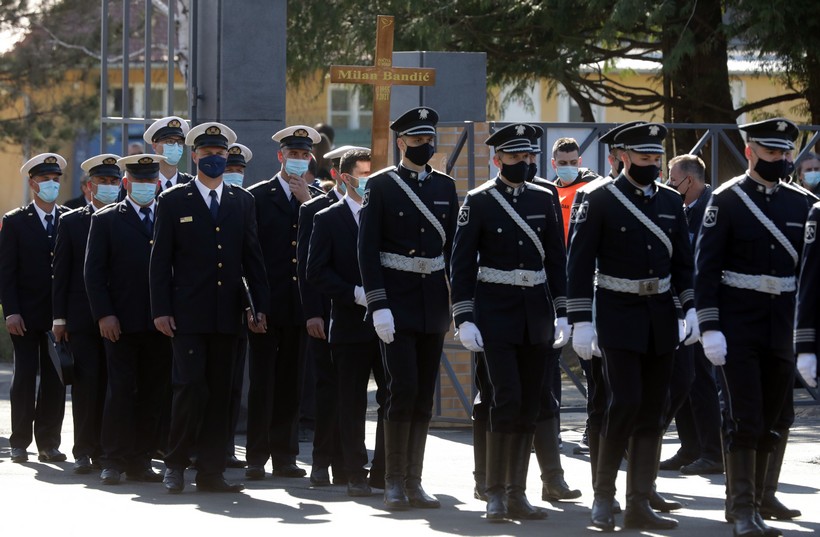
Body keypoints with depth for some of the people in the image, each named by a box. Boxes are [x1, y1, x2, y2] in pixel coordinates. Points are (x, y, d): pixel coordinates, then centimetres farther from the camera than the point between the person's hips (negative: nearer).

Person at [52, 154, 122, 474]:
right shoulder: (71, 222, 8)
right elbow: (60, 272, 6)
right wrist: (59, 317, 0)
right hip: (82, 318, -1)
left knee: (112, 385, 0)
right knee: (86, 384, -4)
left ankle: (105, 449, 5)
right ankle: (84, 451, -2)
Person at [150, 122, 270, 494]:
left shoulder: (242, 201, 13)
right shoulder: (174, 201, 4)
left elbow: (253, 257, 12)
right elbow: (160, 260, 2)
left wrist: (260, 306, 4)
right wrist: (161, 310, -6)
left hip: (227, 314, 3)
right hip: (188, 314, -3)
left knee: (219, 393, 3)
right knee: (191, 388, -12)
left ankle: (210, 470, 7)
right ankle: (175, 464, 2)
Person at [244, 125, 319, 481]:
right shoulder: (258, 196, 4)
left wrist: (308, 203, -7)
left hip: (299, 304, 3)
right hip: (267, 302, -3)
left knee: (291, 383, 6)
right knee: (262, 382, -5)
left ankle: (284, 455, 11)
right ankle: (257, 458, -2)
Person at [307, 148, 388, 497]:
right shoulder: (328, 220, 2)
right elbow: (316, 272, -5)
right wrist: (355, 294, -15)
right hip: (351, 324, -3)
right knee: (352, 403, 1)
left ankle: (385, 472, 6)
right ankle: (356, 474, 8)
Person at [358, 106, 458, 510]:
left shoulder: (444, 186, 11)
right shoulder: (381, 185, -3)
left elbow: (453, 247, 14)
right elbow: (367, 249, -7)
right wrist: (378, 305, -15)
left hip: (434, 303, 5)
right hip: (397, 301, -5)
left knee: (424, 396, 6)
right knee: (403, 389, -12)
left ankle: (413, 483, 11)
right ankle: (394, 483, -4)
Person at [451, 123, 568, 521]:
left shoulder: (543, 200, 8)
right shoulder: (479, 201, -4)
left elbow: (556, 260, 12)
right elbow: (462, 264, -4)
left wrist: (563, 313, 6)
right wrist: (465, 319, -11)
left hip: (536, 313, 5)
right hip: (496, 313, -4)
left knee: (529, 406, 4)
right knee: (508, 399, -14)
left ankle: (517, 495, 10)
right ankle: (495, 493, -6)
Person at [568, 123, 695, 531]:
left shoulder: (671, 202, 8)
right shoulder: (600, 200, -7)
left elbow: (683, 262, 13)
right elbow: (580, 263, -8)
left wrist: (690, 307, -1)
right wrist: (580, 320, -13)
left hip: (661, 314, 5)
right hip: (619, 314, -5)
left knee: (652, 410, 5)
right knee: (625, 402, -14)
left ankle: (639, 505, 9)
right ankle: (603, 496, -1)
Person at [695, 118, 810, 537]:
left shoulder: (799, 202, 9)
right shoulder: (727, 200, -5)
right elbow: (706, 267, -8)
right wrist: (709, 327, -14)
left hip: (782, 325, 5)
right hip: (737, 325, -5)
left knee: (770, 420, 8)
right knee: (744, 418, -9)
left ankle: (745, 501, 18)